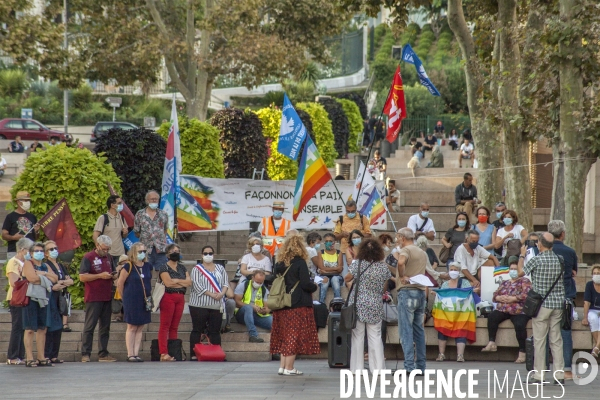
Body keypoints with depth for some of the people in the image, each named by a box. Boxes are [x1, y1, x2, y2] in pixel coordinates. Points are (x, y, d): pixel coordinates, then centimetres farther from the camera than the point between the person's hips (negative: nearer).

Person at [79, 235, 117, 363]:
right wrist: (100, 276, -18)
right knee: (89, 326, -7)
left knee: (105, 327, 8)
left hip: (107, 298, 7)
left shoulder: (109, 258, 16)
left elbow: (114, 274, 27)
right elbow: (82, 277, -12)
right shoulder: (88, 258, -5)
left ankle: (103, 354, 12)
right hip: (93, 298, -7)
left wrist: (113, 275, 2)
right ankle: (85, 354, -7)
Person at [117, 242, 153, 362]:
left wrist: (149, 296, 14)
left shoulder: (148, 266, 8)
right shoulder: (129, 267, -9)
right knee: (132, 327, -2)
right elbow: (120, 284, -5)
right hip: (132, 301, -5)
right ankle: (130, 354, 1)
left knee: (140, 328, 5)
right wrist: (125, 298, 3)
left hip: (145, 301, 5)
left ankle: (136, 353, 8)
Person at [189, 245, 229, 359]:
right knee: (197, 330, -3)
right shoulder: (197, 269, 2)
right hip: (200, 305, -4)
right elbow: (197, 285, -9)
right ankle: (194, 354, -3)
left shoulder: (220, 268, 16)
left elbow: (225, 283, 11)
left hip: (217, 306, 4)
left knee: (215, 331, 4)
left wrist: (221, 293, -10)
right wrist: (211, 294, -16)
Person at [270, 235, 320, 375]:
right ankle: (289, 368, -3)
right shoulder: (300, 263, -11)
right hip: (298, 305, -6)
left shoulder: (280, 264, 8)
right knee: (294, 337, -2)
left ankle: (282, 366, 11)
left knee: (284, 336, 12)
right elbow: (306, 284, -15)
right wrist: (314, 287, 5)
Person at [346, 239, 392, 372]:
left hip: (358, 305, -2)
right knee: (375, 337, 6)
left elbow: (347, 278, 0)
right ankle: (378, 367, 3)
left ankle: (357, 368, 5)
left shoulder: (358, 264, -8)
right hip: (375, 306, 2)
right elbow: (387, 284, 9)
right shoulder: (383, 266, -1)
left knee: (358, 337, 4)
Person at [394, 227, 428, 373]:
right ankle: (421, 365, 10)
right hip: (421, 291, 8)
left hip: (407, 291, -8)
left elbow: (401, 262, -28)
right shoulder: (423, 253, 19)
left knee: (406, 330, -8)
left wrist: (402, 276, -15)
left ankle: (409, 365, -15)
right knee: (419, 330, 10)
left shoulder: (406, 250, -6)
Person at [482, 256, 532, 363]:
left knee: (520, 325, -32)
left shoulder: (524, 281, 9)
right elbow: (495, 296, 19)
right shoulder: (504, 283, 26)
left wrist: (512, 299, -15)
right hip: (503, 310, 5)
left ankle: (522, 352, -26)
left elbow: (526, 295, -8)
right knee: (492, 316, -23)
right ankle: (491, 343, -26)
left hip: (519, 311, -5)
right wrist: (500, 298, -5)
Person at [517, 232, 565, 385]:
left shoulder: (537, 260, -12)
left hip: (542, 304, -5)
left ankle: (539, 376, -1)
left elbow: (521, 272, 0)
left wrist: (522, 255, 13)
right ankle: (559, 375, 7)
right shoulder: (558, 260, 3)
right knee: (556, 340, 8)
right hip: (557, 304, 5)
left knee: (539, 340, -1)